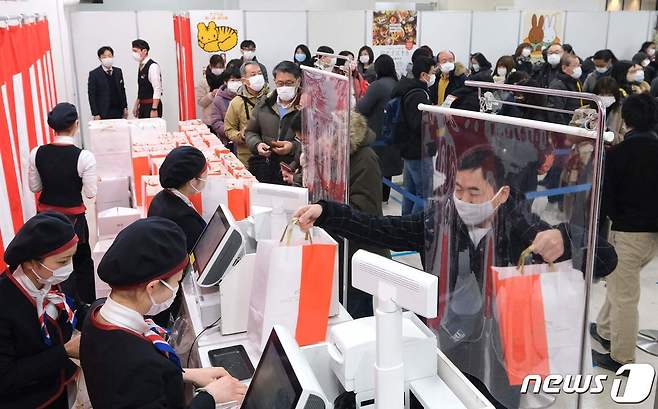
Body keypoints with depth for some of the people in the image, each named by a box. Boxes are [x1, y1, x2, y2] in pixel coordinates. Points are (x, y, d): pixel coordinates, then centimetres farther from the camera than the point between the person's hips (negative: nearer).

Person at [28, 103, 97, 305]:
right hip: (73, 217, -3)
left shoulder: (37, 153, -8)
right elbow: (90, 193, -13)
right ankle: (86, 302, 30)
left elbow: (35, 187, 2)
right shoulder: (84, 157, -20)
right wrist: (95, 180, 6)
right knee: (82, 260, 18)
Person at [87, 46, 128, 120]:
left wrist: (125, 107, 10)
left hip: (118, 112, 4)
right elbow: (91, 95, -4)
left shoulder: (118, 71, 10)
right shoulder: (94, 74, -3)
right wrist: (95, 114, -9)